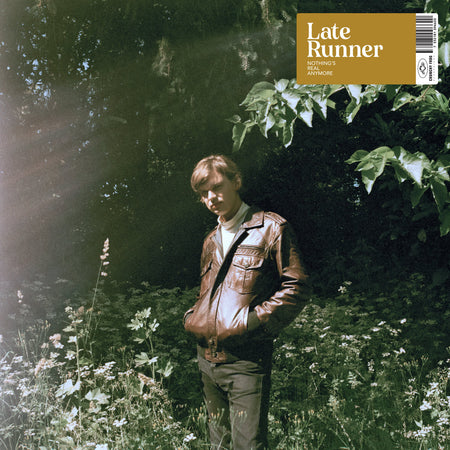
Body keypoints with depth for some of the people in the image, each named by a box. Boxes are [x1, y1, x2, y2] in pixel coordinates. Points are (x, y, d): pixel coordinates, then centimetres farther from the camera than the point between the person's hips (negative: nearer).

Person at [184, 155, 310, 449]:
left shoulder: (270, 228, -4)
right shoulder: (211, 242, 18)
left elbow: (296, 288, -8)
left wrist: (252, 321, -16)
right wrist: (193, 318, 10)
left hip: (246, 360, -7)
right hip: (208, 359, 7)